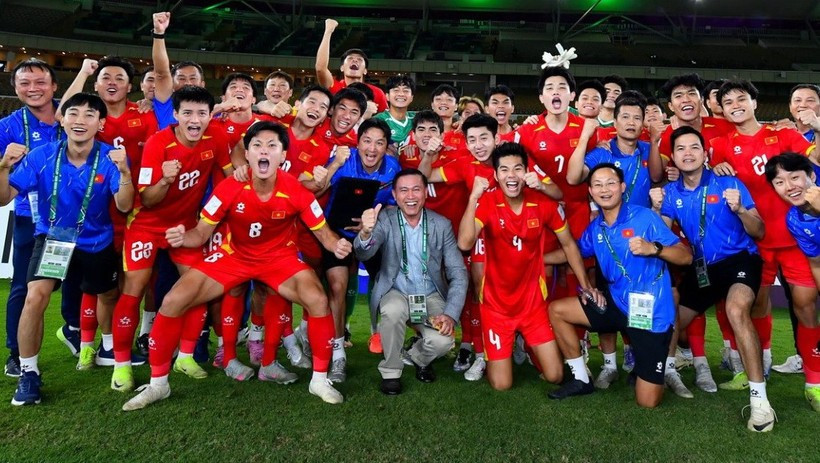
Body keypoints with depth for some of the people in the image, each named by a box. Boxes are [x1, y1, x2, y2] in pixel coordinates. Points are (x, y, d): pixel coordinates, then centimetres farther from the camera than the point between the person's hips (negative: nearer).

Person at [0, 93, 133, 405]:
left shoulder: (110, 158, -18)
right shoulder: (42, 156, -15)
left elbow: (124, 206, -28)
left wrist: (125, 172, -45)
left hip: (97, 242, 1)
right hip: (51, 237, -1)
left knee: (109, 297, 17)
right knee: (36, 296, -20)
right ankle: (28, 372, -2)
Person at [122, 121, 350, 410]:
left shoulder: (295, 190, -22)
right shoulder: (229, 187, -21)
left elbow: (323, 232, -11)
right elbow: (201, 233, -12)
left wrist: (337, 245, -34)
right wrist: (182, 237, -35)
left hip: (279, 256, -1)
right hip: (234, 255, 1)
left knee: (318, 300, -25)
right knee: (174, 301, -12)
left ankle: (320, 380, -3)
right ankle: (158, 384, 10)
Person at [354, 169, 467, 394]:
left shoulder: (442, 224, -5)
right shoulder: (385, 219, -9)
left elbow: (458, 273, -6)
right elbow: (363, 254, -25)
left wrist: (451, 314, -19)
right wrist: (365, 233, -49)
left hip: (431, 296, 1)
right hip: (396, 293, -1)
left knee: (442, 340, -24)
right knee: (393, 311, -34)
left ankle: (418, 357, 14)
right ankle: (390, 371, -7)